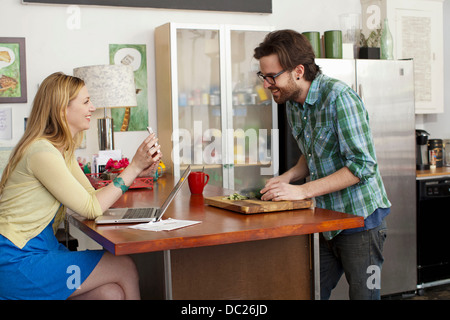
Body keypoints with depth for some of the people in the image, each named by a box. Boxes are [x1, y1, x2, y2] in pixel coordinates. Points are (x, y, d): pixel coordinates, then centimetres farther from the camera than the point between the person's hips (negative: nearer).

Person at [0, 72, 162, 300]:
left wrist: (138, 172, -2)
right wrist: (133, 167, -15)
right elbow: (91, 208, -18)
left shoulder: (63, 150, 10)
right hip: (19, 262, -8)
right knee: (125, 268, -10)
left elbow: (92, 196, 11)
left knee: (113, 292, -10)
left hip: (43, 247, 8)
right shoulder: (42, 152, -20)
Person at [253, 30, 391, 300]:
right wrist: (288, 176, -2)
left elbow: (362, 165, -24)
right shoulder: (293, 104, 5)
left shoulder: (339, 97, -20)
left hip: (359, 218, -7)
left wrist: (303, 190, -26)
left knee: (363, 295, 3)